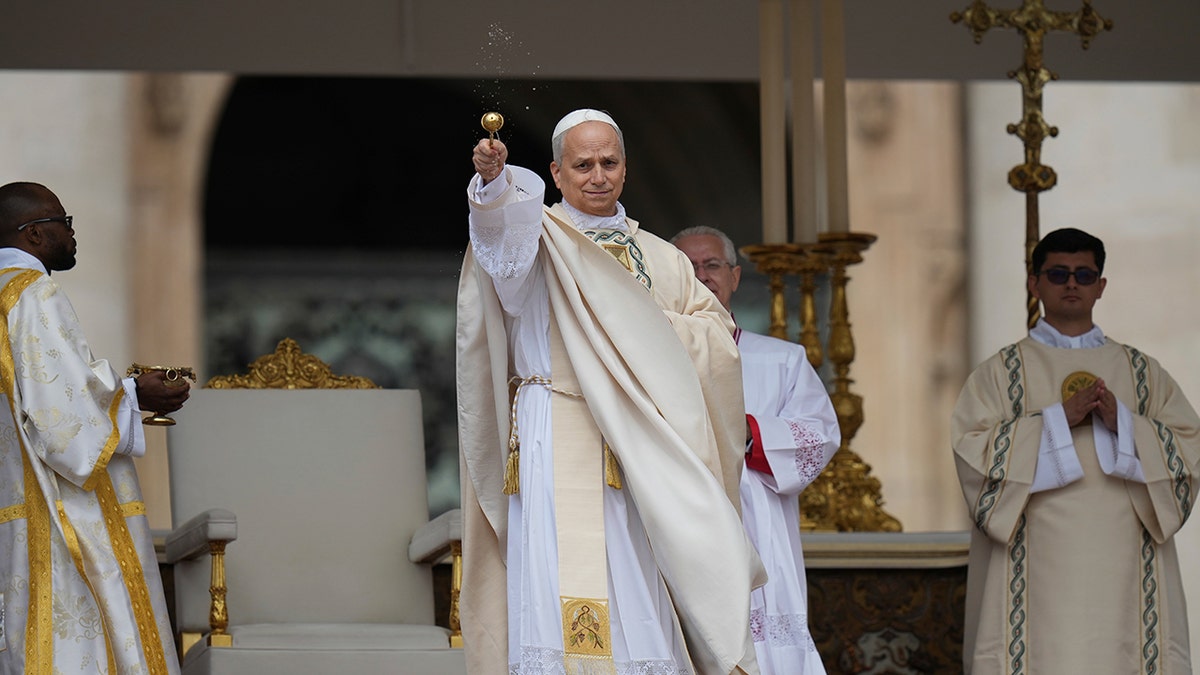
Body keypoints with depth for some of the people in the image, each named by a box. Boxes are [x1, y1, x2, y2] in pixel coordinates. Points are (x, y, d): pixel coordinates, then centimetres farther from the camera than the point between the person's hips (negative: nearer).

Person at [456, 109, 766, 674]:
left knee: (638, 608, -1)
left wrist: (648, 326, -6)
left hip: (639, 450, 4)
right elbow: (505, 227, -19)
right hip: (556, 437, -4)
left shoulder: (660, 260, 19)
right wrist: (494, 180, -41)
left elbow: (718, 334, 11)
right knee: (562, 601, -15)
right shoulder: (537, 234, 5)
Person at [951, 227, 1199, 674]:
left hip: (1123, 568, 2)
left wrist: (1122, 422, -9)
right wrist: (1058, 419, -11)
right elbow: (972, 450, -4)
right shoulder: (1001, 372, 10)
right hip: (1039, 570, -2)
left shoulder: (1141, 371, 16)